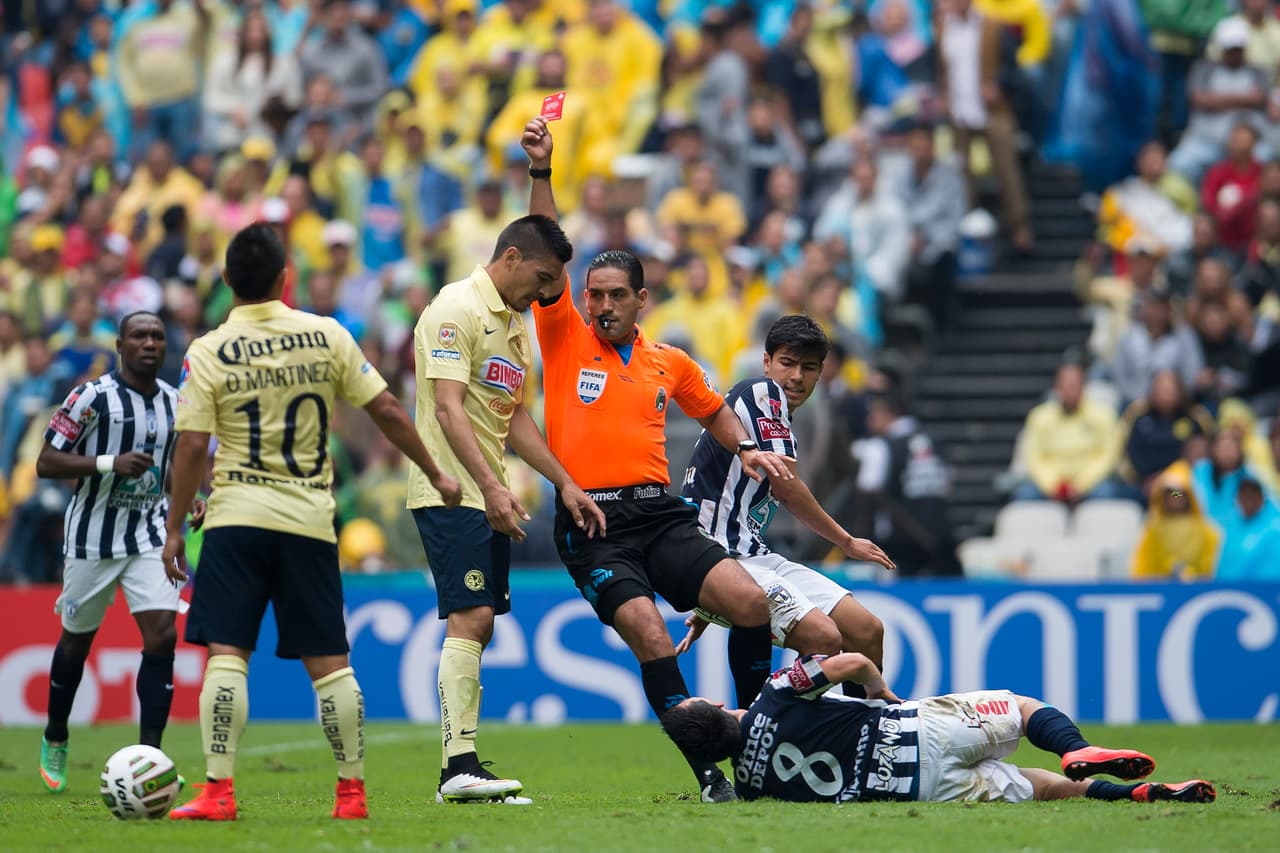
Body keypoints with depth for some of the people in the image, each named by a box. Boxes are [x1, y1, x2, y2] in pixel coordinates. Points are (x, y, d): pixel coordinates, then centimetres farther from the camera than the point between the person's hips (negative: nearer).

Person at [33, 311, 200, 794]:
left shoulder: (174, 403, 5)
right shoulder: (92, 397, -12)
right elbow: (46, 463, -15)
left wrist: (189, 500, 3)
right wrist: (109, 463, -26)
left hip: (149, 535, 3)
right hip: (92, 538, -3)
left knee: (162, 635, -14)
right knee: (76, 642, 12)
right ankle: (55, 738, 36)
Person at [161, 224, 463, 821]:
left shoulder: (208, 353, -3)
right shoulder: (326, 336, 2)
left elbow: (191, 447, -7)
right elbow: (386, 411, 4)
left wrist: (174, 528, 2)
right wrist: (435, 474, 15)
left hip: (236, 517, -2)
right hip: (310, 521, 2)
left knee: (225, 653, -5)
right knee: (329, 661, 8)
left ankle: (218, 792, -14)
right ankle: (352, 792, 11)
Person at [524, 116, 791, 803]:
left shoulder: (669, 364, 15)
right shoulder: (564, 339, 5)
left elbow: (713, 410, 33)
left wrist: (744, 449, 13)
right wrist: (541, 173, -14)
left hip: (659, 513, 3)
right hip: (590, 523, -3)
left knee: (751, 603, -12)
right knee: (650, 637, -21)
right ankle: (705, 770, -14)